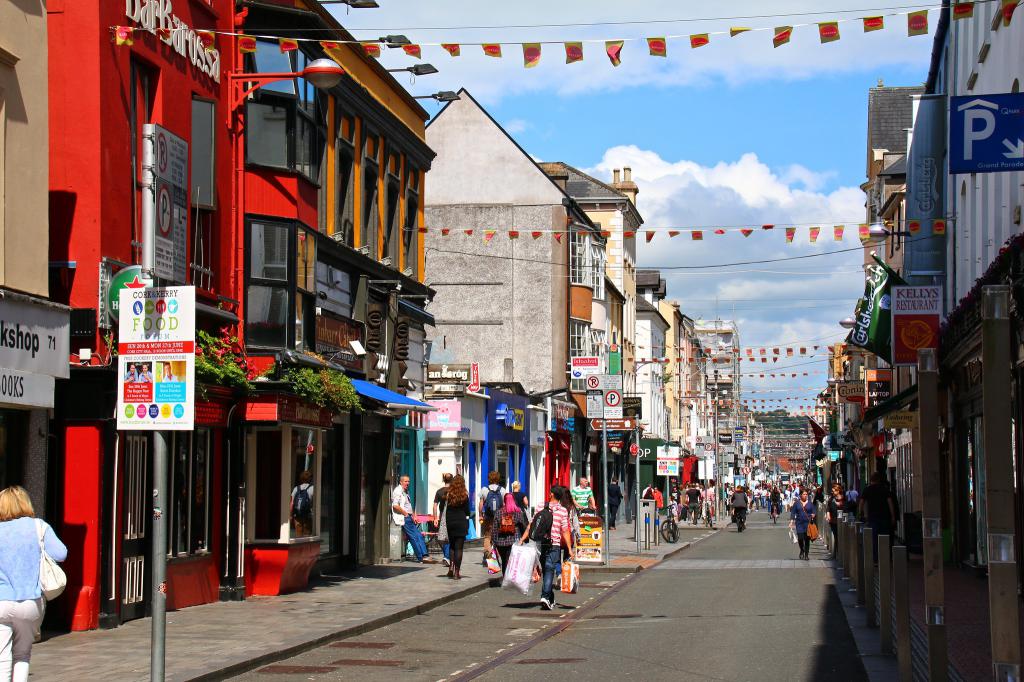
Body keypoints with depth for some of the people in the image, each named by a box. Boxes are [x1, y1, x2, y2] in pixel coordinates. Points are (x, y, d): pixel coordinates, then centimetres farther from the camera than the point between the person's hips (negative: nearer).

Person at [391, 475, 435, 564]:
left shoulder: (406, 492, 21)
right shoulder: (398, 491, -10)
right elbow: (395, 506, -22)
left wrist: (412, 516, 14)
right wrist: (405, 513, -14)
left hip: (409, 517, 10)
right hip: (403, 518, -10)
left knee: (419, 535, 1)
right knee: (414, 537, -10)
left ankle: (424, 555, -3)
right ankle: (421, 558, -9)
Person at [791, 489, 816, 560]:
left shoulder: (810, 503, 7)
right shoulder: (796, 503, 5)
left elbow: (813, 512, 11)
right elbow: (793, 512, 5)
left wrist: (813, 515, -12)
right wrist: (792, 521, -3)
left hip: (808, 523, 0)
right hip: (799, 523, 0)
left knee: (807, 539, -2)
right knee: (800, 538, -7)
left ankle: (806, 554, 8)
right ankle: (802, 551, 21)